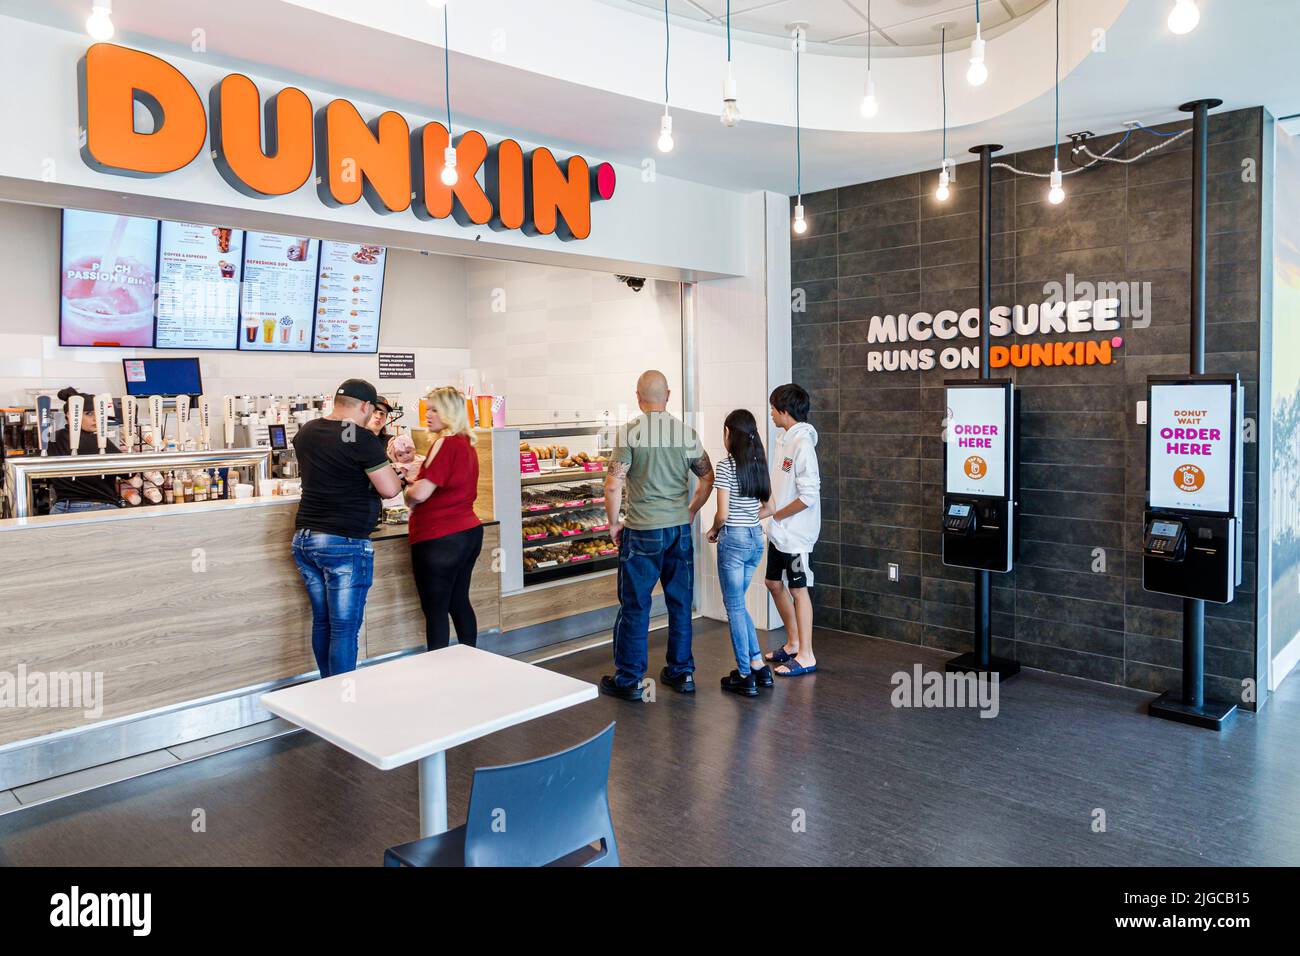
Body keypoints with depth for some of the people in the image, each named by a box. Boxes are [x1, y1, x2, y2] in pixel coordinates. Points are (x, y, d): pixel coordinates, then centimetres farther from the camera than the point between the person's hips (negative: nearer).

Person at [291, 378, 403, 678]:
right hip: (345, 544, -8)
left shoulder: (305, 432, 9)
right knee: (345, 629, -1)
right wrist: (399, 476, 8)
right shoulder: (362, 439, -14)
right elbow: (390, 490, -14)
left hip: (304, 539, 8)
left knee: (322, 622, 16)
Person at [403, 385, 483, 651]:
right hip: (469, 532, 9)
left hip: (440, 539, -9)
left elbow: (421, 493, -21)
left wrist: (409, 493, 0)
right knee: (459, 602, 18)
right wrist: (418, 473, 14)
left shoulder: (446, 443, -16)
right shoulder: (466, 443, 12)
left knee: (435, 610, 1)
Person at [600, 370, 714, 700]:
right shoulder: (687, 432, 3)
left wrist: (614, 523, -2)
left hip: (641, 531, -4)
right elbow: (708, 477, 11)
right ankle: (682, 672, 24)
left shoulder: (630, 432, -11)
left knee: (635, 606, 6)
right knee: (680, 603, 14)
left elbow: (613, 484, -15)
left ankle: (628, 679, 15)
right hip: (680, 529, 4)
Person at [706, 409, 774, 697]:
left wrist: (713, 531, 3)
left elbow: (723, 513, -15)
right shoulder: (760, 464, 6)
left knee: (735, 607, 4)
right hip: (756, 538, 7)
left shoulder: (726, 466, -14)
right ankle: (759, 666, 20)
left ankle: (745, 676, 10)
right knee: (738, 604, 19)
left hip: (733, 540, -7)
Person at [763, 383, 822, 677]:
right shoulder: (783, 440, 8)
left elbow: (809, 495, -24)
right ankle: (793, 643, 33)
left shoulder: (802, 444, -20)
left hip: (796, 533, -9)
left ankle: (806, 656, 12)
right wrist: (767, 509, 6)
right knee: (775, 583, 18)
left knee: (798, 589, 0)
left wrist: (774, 514, -16)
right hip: (778, 531, 9)